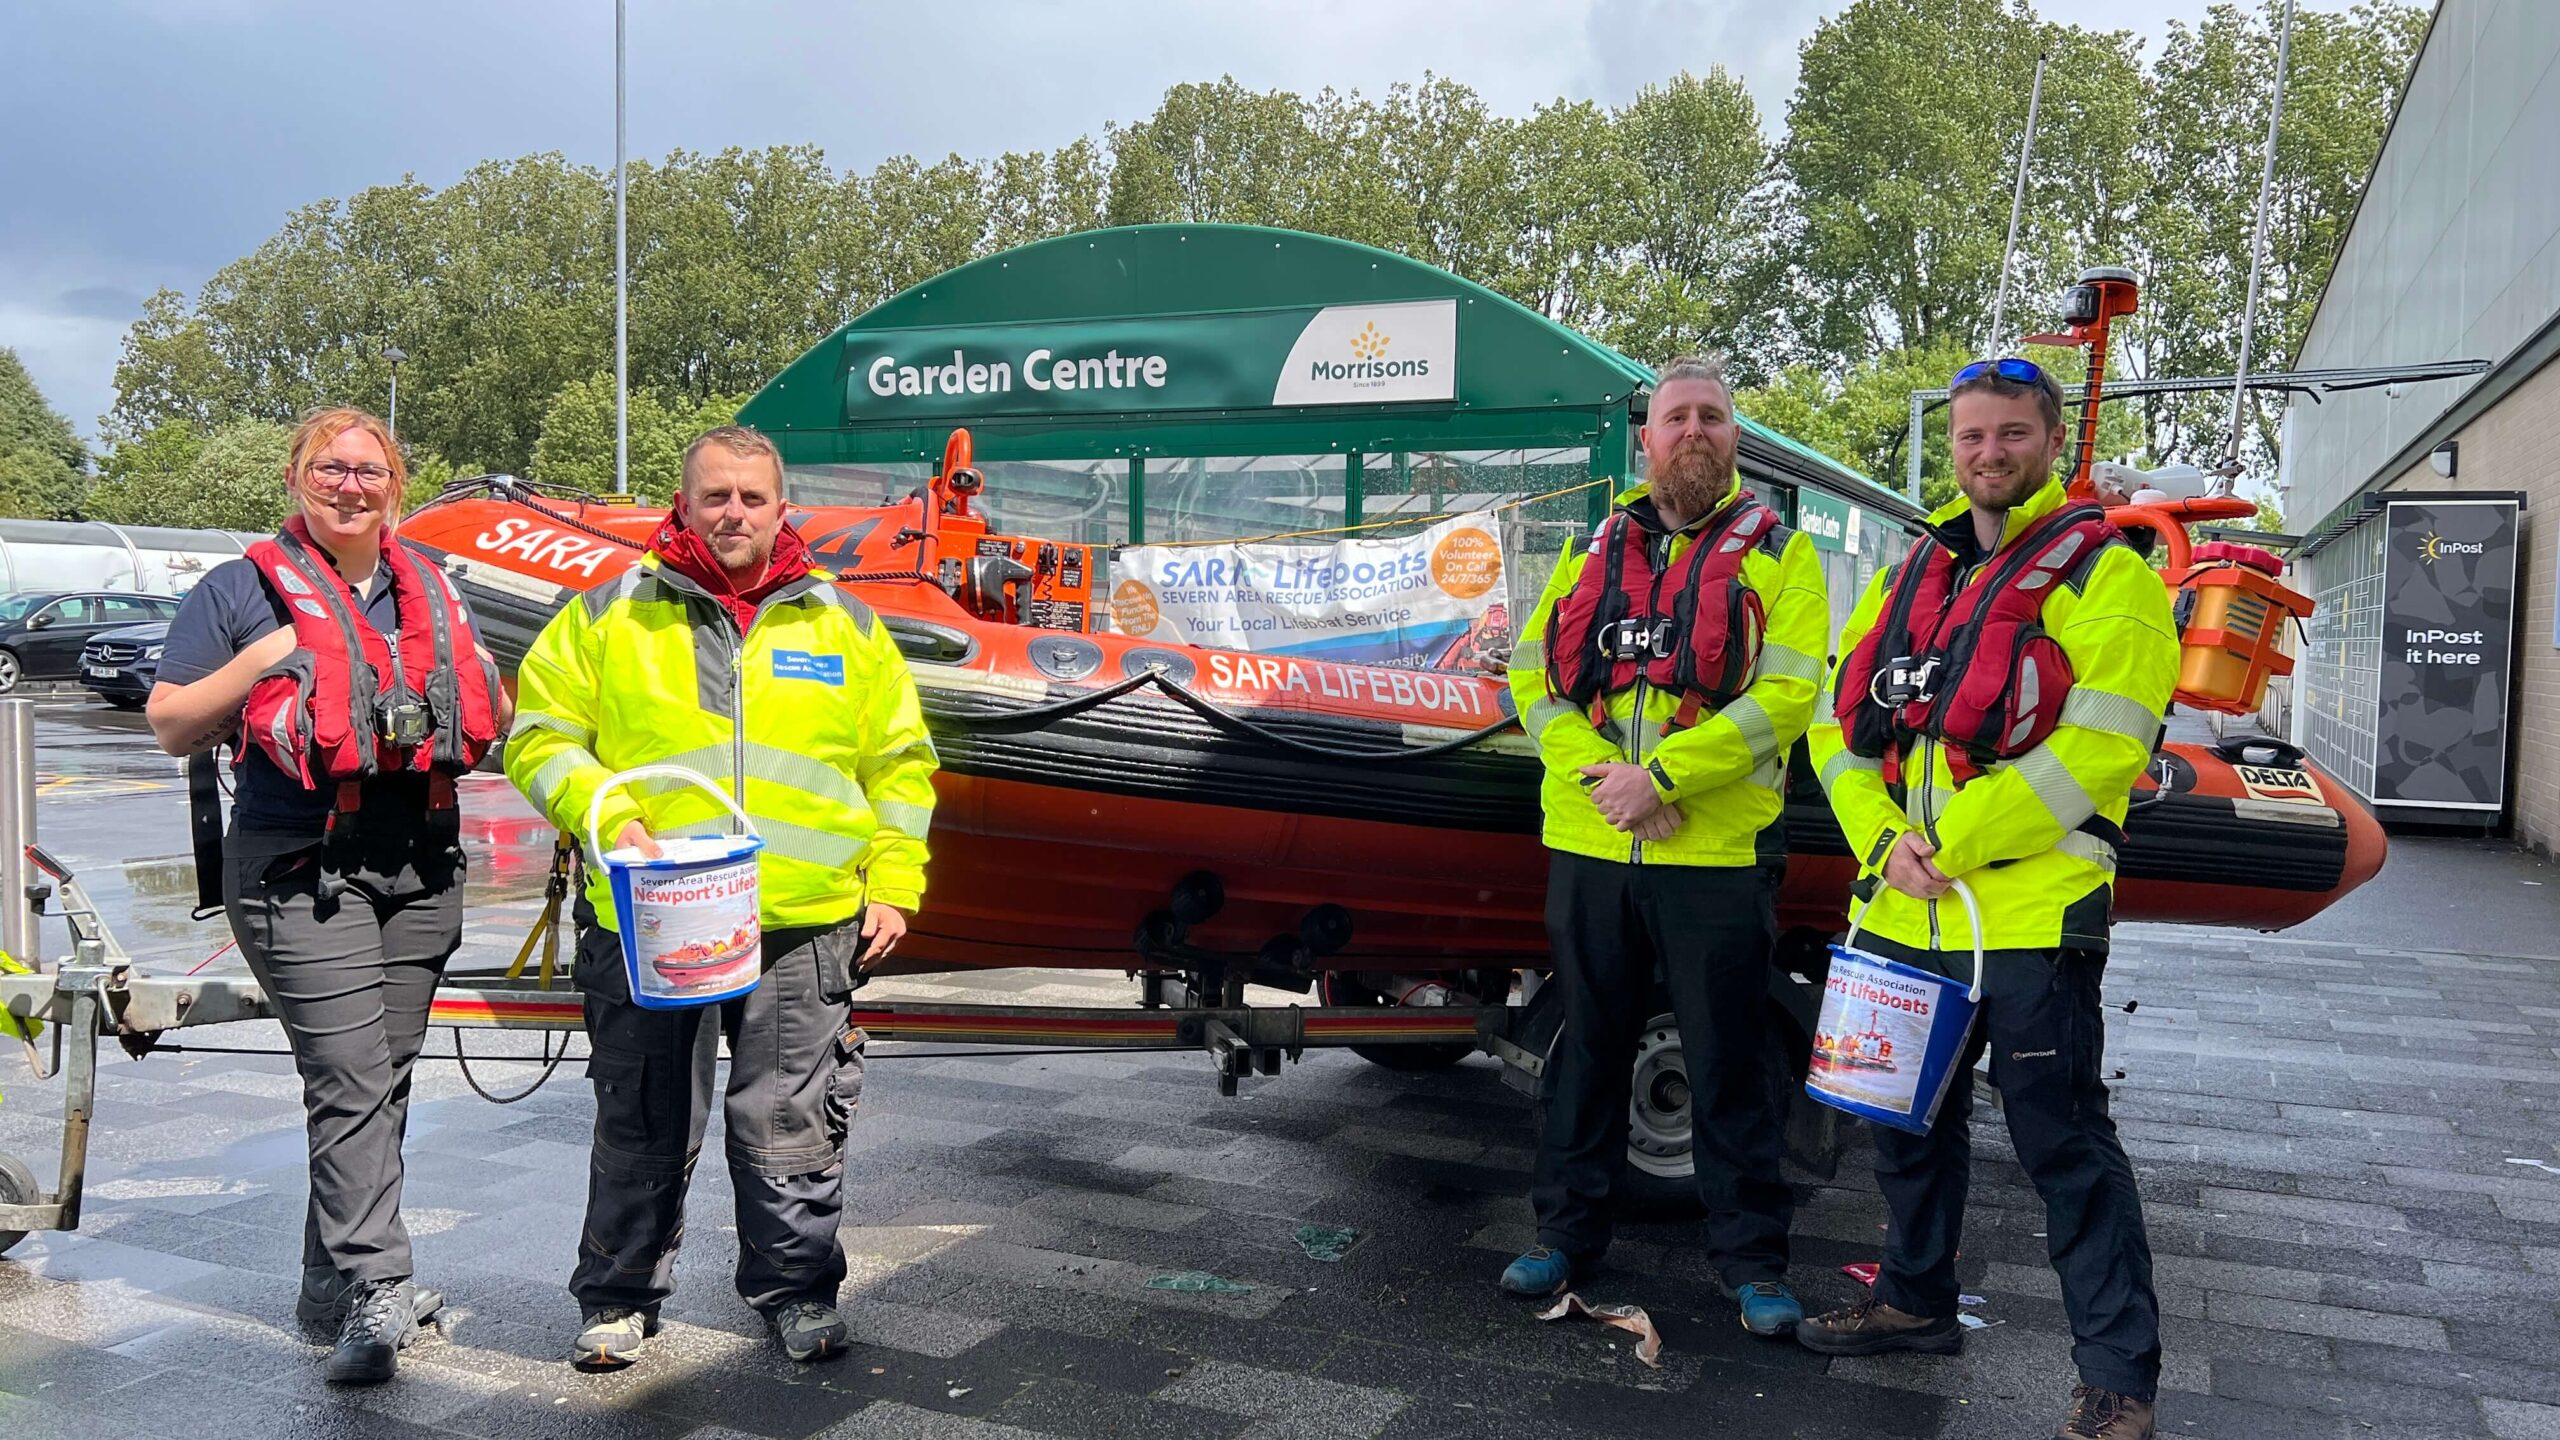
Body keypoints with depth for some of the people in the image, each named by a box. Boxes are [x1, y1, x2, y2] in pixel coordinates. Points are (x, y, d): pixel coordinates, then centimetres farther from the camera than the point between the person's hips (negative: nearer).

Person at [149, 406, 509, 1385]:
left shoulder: (429, 588, 15)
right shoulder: (244, 590, 0)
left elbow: (489, 722, 23)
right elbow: (170, 726, -2)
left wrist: (477, 682, 1)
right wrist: (262, 659, -15)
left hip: (421, 868, 5)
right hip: (302, 873, -5)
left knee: (383, 1078, 10)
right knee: (352, 1080, -14)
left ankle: (333, 1283, 22)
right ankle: (376, 1292, -12)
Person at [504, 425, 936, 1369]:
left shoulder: (845, 625, 9)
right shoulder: (609, 616, 5)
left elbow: (900, 762, 12)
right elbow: (539, 736, 6)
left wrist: (892, 885, 5)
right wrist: (605, 817, -10)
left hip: (804, 929, 1)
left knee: (792, 1126, 7)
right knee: (644, 1124, 10)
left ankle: (796, 1289, 25)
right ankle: (619, 1295, 29)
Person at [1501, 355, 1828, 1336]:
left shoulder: (1778, 553, 3)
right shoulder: (1596, 551, 13)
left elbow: (1788, 694, -9)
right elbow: (1532, 676, 6)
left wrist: (1661, 776, -17)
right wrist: (1598, 774, -11)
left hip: (1717, 855, -3)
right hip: (1589, 848, 3)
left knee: (1728, 1062, 5)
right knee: (1590, 1046, 13)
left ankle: (1752, 1259, 19)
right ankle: (1568, 1231, 27)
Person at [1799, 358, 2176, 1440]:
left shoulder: (2105, 573, -5)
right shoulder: (1914, 576, 15)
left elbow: (2096, 749, -16)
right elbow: (1841, 721, 11)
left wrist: (1946, 845, -16)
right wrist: (1883, 841, -6)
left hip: (2033, 913, -6)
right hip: (1905, 913, 7)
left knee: (2065, 1148, 0)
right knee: (1910, 1121, 19)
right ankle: (1915, 1300, 37)